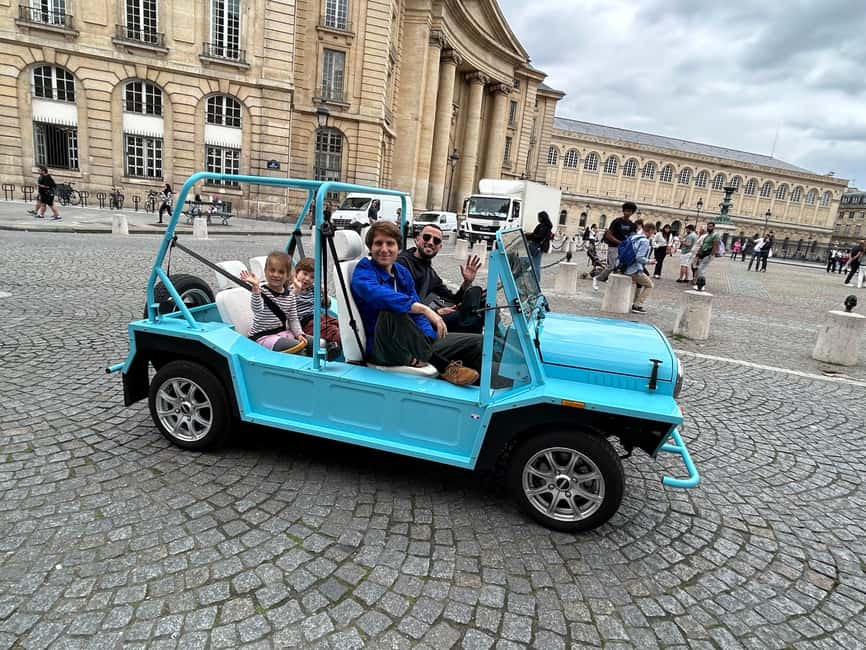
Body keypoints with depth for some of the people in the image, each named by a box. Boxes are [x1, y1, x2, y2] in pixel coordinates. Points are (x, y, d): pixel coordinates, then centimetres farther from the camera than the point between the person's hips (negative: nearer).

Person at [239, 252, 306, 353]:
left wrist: (299, 334, -6)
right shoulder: (261, 291, -12)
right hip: (263, 336, -7)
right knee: (298, 346, -26)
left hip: (283, 332, 7)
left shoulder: (290, 296, 5)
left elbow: (293, 319, 10)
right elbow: (257, 309, -33)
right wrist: (255, 288, -48)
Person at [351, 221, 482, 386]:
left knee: (477, 342, 1)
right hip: (383, 351, -7)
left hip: (409, 345, 7)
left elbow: (417, 313, 4)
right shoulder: (363, 272, -9)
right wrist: (424, 308, -39)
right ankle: (444, 367, -25)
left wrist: (425, 342, -15)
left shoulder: (403, 272, 12)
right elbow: (379, 295, -34)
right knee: (392, 311, -39)